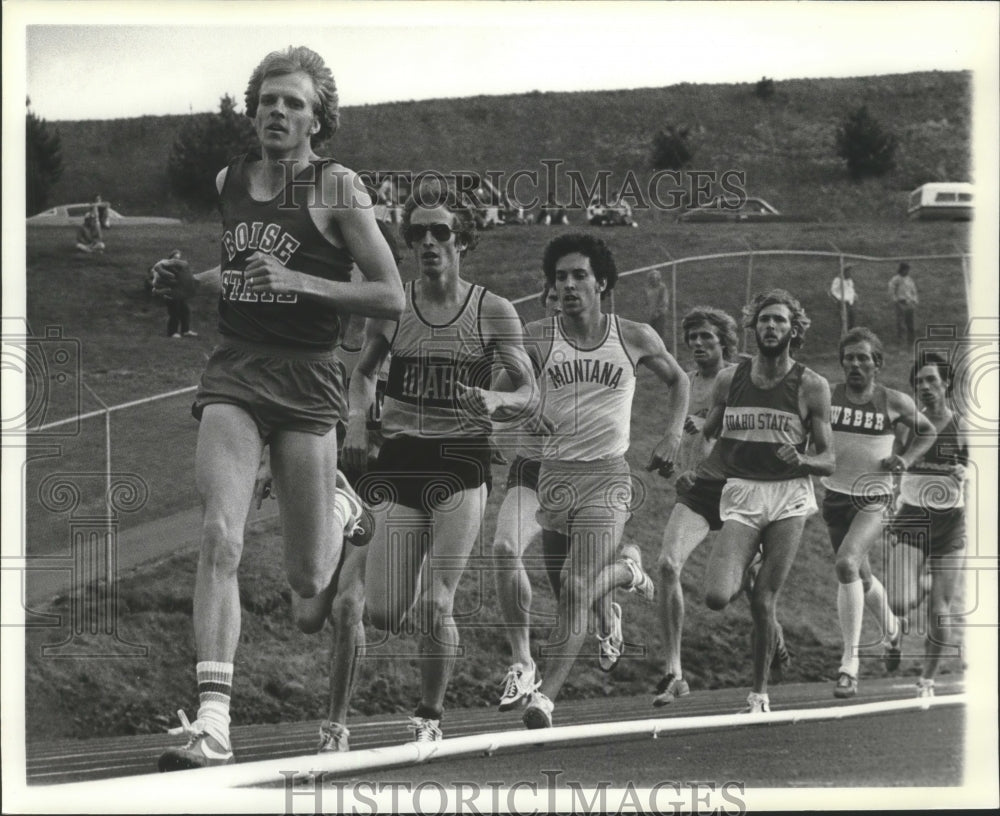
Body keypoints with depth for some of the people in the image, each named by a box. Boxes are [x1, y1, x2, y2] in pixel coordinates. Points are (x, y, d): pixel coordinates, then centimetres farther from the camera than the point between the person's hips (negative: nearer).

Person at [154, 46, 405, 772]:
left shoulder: (337, 187, -4)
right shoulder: (227, 182, 11)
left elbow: (392, 297, -7)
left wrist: (298, 281, -16)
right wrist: (187, 278, 9)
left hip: (307, 378, -3)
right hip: (233, 371, 3)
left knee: (309, 596, 4)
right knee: (220, 538, -19)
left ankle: (343, 511, 40)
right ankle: (213, 723, -22)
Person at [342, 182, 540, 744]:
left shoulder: (493, 312, -1)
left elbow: (532, 397, 0)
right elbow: (364, 371, 22)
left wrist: (495, 402, -21)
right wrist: (357, 419, 4)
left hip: (463, 465, -2)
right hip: (400, 461, 2)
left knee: (436, 605, -12)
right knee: (384, 615, -3)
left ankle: (431, 716, 8)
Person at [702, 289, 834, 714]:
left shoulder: (811, 387, 0)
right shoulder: (729, 379, 7)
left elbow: (828, 461, 1)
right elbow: (705, 436, 21)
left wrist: (801, 460, -17)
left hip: (789, 495, -1)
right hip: (740, 494, 2)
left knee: (763, 601, -5)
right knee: (717, 598, -16)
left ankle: (759, 691, 14)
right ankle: (738, 575, 21)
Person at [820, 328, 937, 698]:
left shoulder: (894, 402, -4)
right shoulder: (826, 396, -4)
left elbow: (926, 432, 13)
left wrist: (906, 459, -3)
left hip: (874, 499, -3)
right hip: (835, 496, 4)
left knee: (847, 564, -26)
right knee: (861, 577, 19)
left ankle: (850, 664, -23)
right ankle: (892, 630, 51)